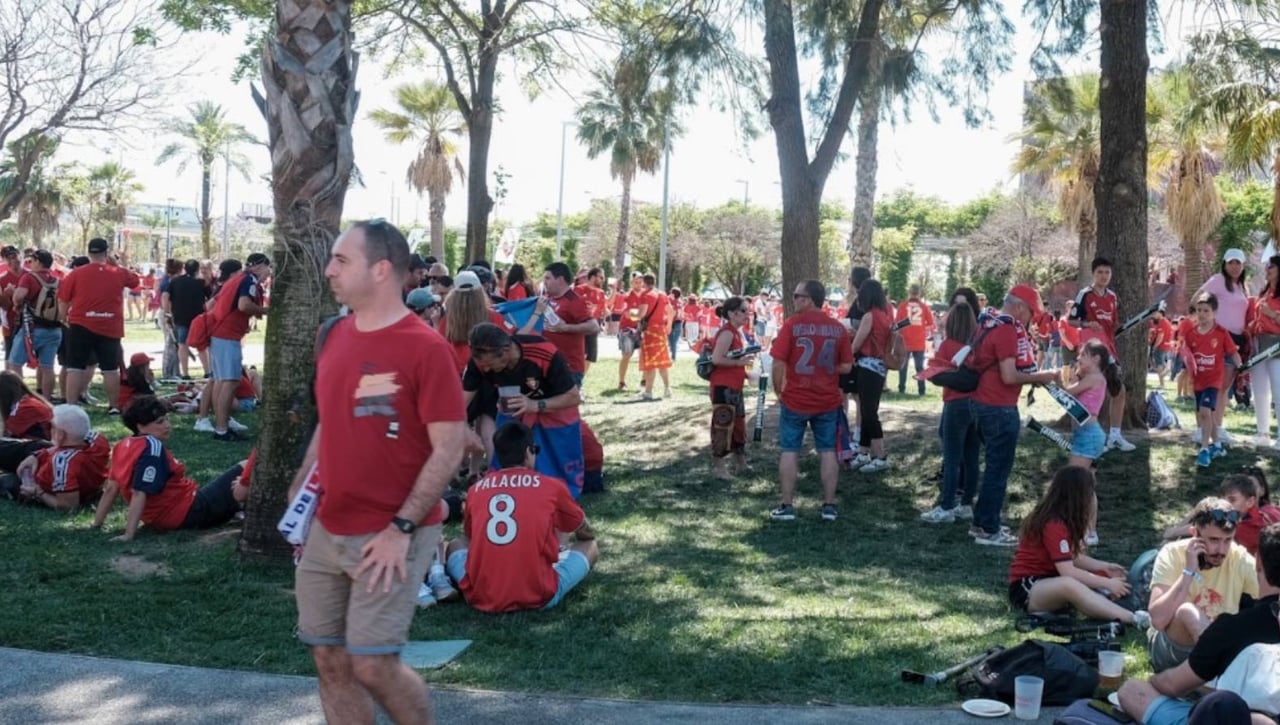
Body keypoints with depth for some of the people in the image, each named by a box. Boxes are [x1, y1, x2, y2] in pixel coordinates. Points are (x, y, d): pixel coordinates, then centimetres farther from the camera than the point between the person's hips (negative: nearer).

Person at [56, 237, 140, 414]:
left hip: (81, 326, -1)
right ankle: (113, 406, 16)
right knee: (111, 369, 11)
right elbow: (135, 280, 23)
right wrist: (117, 264, 23)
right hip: (110, 328, 1)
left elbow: (63, 301, 3)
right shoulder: (119, 273, 2)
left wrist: (64, 318, 17)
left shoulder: (76, 274, -2)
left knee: (75, 368, 0)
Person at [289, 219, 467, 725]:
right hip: (326, 530, 7)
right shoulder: (334, 336, 7)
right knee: (330, 659, 11)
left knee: (373, 666, -5)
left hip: (389, 536, -7)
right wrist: (299, 489, 10)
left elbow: (450, 447, -15)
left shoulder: (425, 347, -15)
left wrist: (401, 528, -19)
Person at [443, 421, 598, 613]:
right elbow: (587, 534, 19)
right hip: (538, 596, -2)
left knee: (456, 544, 31)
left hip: (480, 596, 2)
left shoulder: (475, 489, 6)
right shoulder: (552, 486, 0)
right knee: (590, 547, 18)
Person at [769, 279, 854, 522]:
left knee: (789, 451, 6)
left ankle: (787, 506, 8)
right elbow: (846, 367, 1)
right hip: (828, 401, 3)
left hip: (795, 400, -3)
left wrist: (778, 391, 2)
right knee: (827, 451, 10)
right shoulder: (838, 328, -1)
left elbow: (779, 363, -12)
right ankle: (829, 505, 13)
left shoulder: (792, 324, -11)